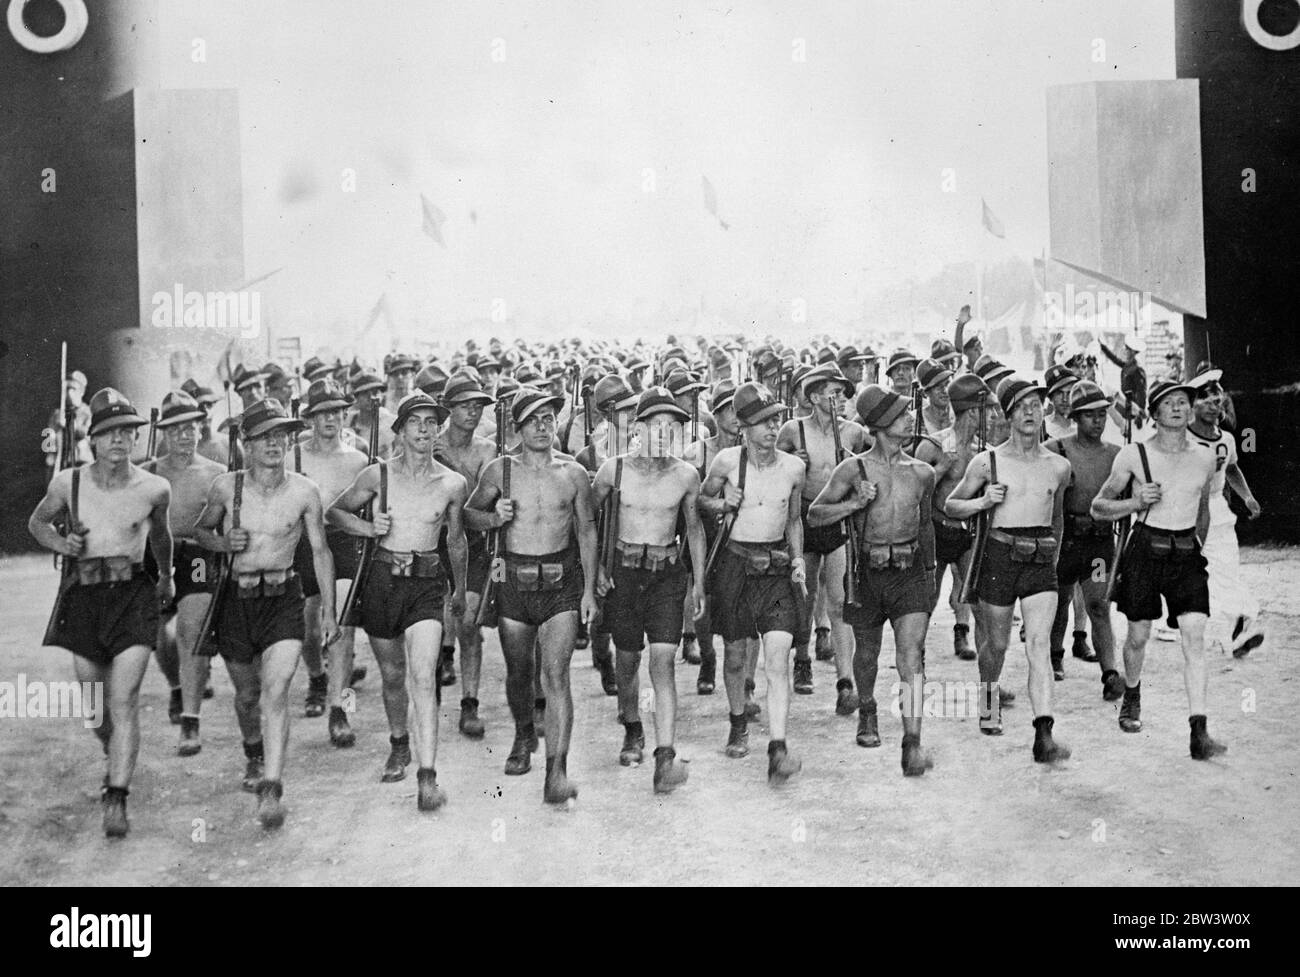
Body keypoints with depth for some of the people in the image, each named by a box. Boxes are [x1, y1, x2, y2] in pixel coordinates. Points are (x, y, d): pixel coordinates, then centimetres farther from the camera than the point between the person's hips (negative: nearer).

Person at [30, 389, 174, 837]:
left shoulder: (154, 489, -3)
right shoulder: (67, 484, -2)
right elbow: (37, 522, 17)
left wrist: (166, 576, 32)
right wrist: (59, 542, -3)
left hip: (133, 596, -2)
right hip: (82, 596, 2)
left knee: (124, 700, -12)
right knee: (93, 698, 12)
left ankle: (117, 799, -12)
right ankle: (116, 761, 42)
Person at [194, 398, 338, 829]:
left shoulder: (303, 492, -7)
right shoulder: (226, 487, -4)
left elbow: (320, 551, 4)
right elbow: (200, 529, 13)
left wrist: (328, 610, 4)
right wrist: (222, 543, -10)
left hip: (284, 599, -2)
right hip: (237, 599, 2)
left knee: (275, 693, -18)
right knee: (247, 693, 17)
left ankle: (271, 789, -19)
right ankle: (254, 756, 46)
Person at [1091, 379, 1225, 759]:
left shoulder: (1205, 458, 5)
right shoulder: (1134, 455, -4)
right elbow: (1098, 507, 1)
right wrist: (1136, 502, -14)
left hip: (1187, 553, 2)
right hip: (1145, 550, -2)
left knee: (1195, 639, -11)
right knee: (1138, 636, 9)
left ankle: (1199, 733, -14)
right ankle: (1132, 698, 40)